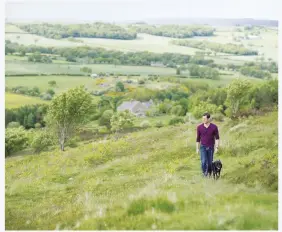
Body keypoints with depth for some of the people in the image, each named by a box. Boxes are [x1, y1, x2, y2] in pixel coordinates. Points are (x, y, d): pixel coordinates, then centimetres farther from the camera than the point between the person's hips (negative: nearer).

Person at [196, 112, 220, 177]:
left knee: (210, 162, 6)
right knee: (203, 162, -16)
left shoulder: (214, 127, -12)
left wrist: (216, 147, -14)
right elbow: (198, 139, 1)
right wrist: (197, 148, 2)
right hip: (203, 147, 0)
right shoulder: (199, 127, -8)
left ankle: (209, 175, 27)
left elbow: (217, 138, -6)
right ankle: (205, 175, -1)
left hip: (211, 148, 0)